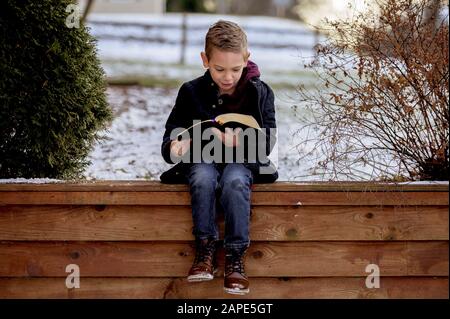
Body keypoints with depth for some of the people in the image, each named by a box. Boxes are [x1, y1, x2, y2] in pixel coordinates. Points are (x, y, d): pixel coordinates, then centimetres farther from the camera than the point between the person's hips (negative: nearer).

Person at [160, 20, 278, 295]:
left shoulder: (259, 93, 0)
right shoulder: (191, 92, 2)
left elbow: (266, 143, -7)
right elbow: (169, 143, 3)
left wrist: (235, 141, -25)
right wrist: (175, 147, -23)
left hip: (242, 161, -1)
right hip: (202, 160, 1)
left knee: (235, 182, -34)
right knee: (203, 179, -34)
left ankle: (236, 256, -31)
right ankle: (205, 249, -27)